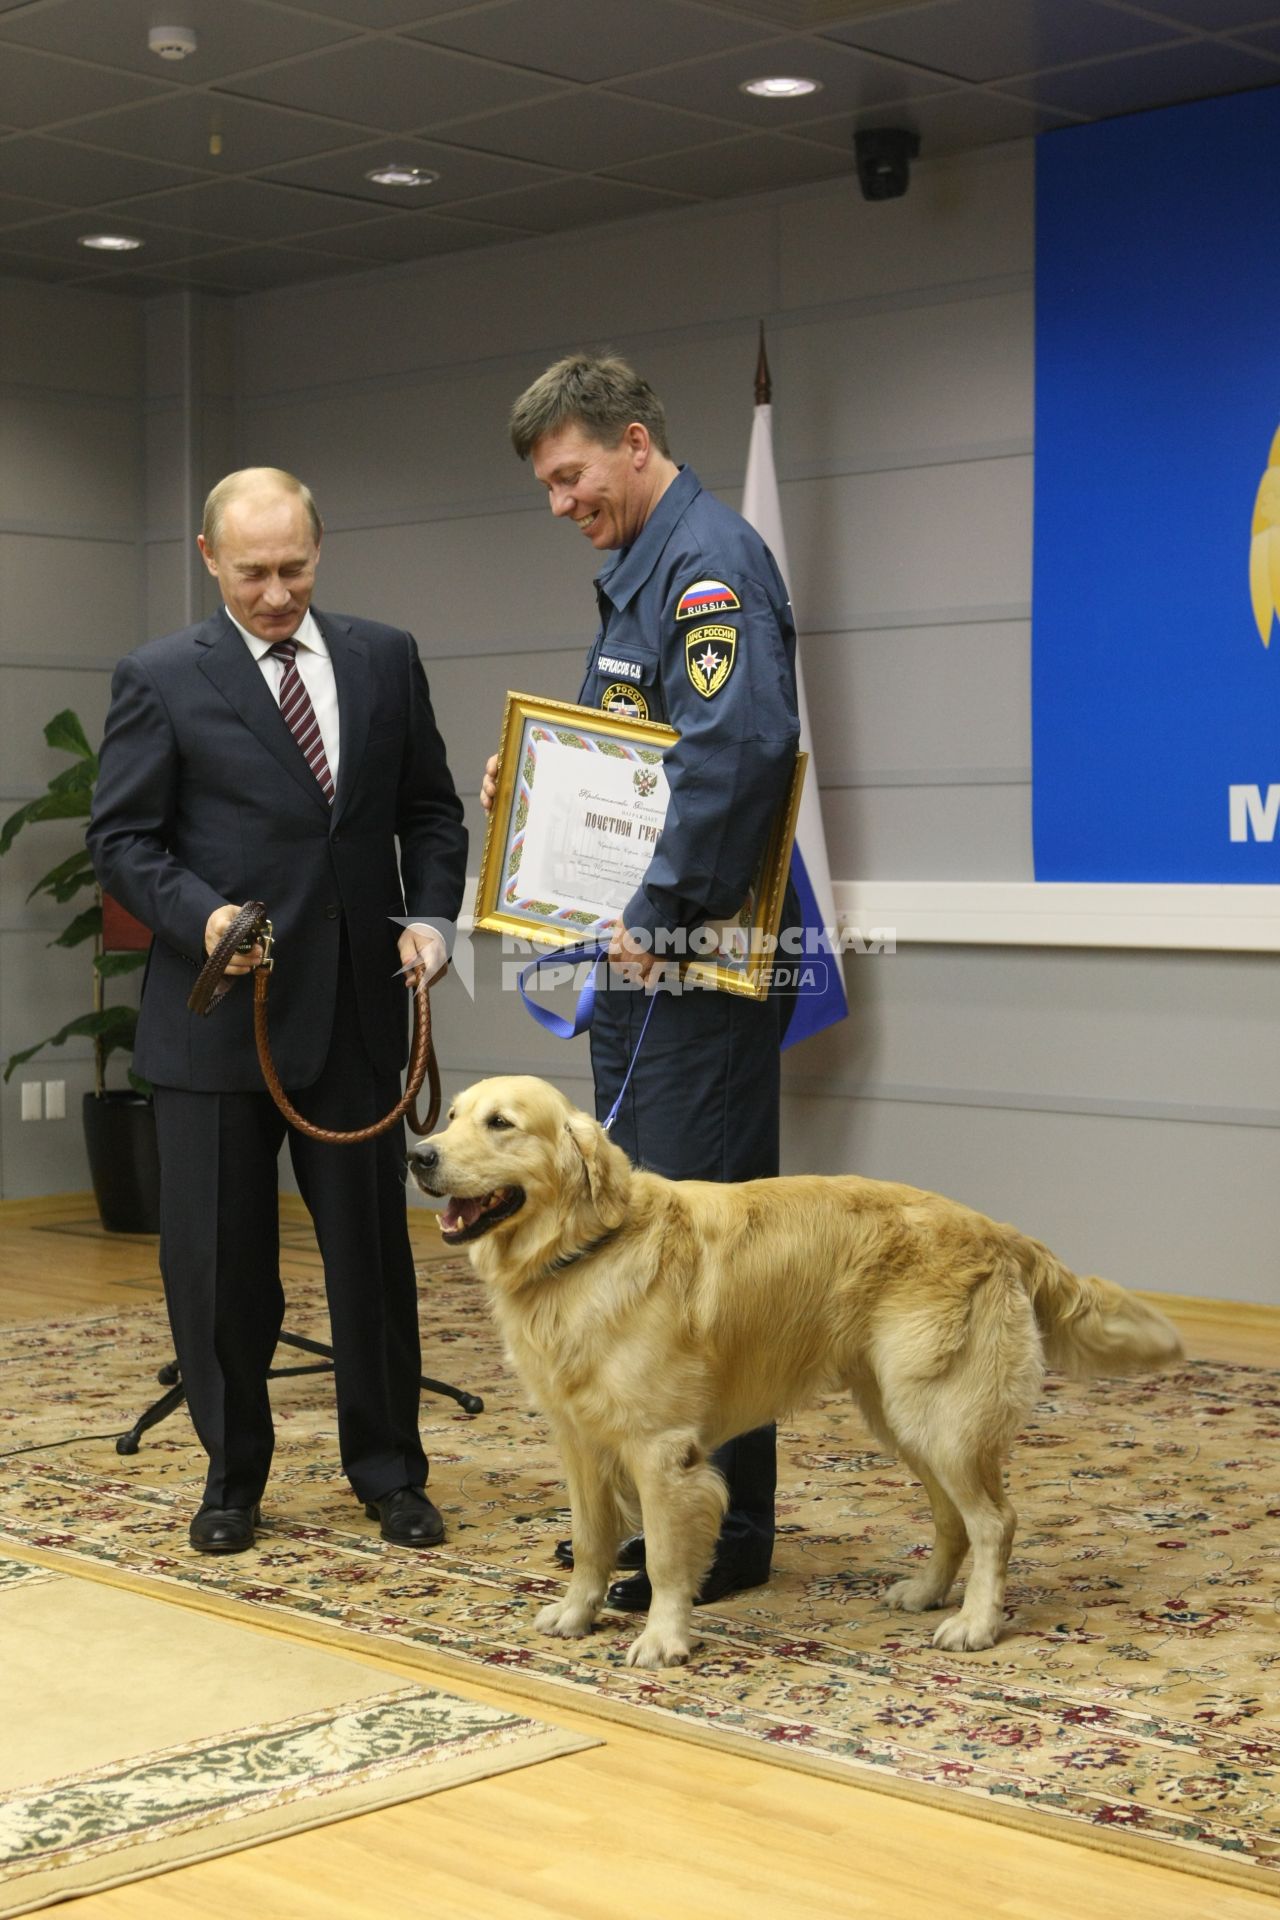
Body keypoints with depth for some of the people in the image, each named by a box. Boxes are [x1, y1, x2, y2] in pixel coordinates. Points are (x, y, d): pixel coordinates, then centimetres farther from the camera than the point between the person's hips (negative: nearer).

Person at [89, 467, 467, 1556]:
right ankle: (234, 1475, 22)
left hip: (356, 1009, 2)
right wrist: (201, 915, -19)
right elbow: (121, 838, -2)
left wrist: (430, 916, -5)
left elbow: (429, 809, 11)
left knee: (372, 1249, 8)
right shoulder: (161, 680, -1)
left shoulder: (385, 659, 7)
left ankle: (388, 1471, 22)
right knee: (216, 1258, 5)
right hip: (216, 1012, -2)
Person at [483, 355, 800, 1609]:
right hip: (640, 956, 11)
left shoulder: (711, 562, -14)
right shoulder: (636, 568, 18)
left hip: (699, 967, -10)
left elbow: (741, 743, -29)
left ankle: (727, 1529, 3)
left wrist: (660, 912, -23)